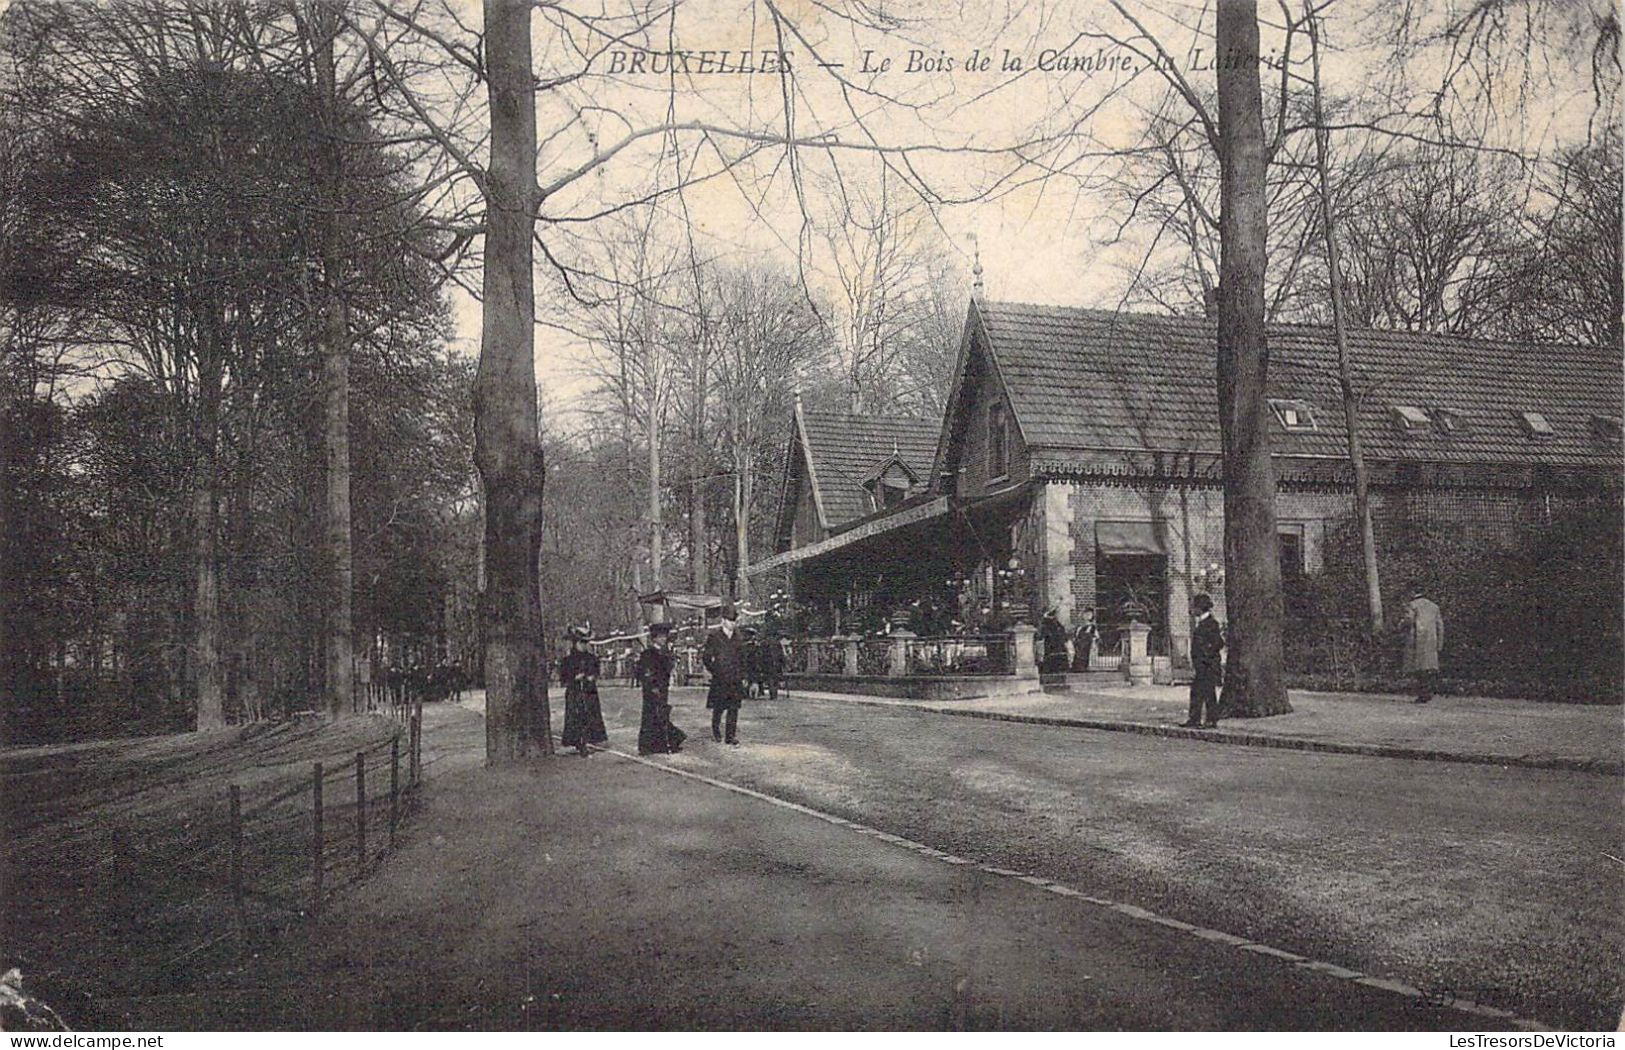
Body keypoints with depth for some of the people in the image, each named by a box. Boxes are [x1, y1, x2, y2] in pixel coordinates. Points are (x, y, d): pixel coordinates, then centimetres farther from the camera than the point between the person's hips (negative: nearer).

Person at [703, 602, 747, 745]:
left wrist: (742, 676, 11)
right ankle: (716, 730, 26)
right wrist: (715, 672, -5)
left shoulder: (738, 638, 11)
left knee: (733, 708, -1)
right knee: (719, 707, 3)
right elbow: (706, 658, 0)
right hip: (720, 680, -3)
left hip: (736, 680, 3)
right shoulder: (713, 636, -2)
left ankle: (731, 736, 3)